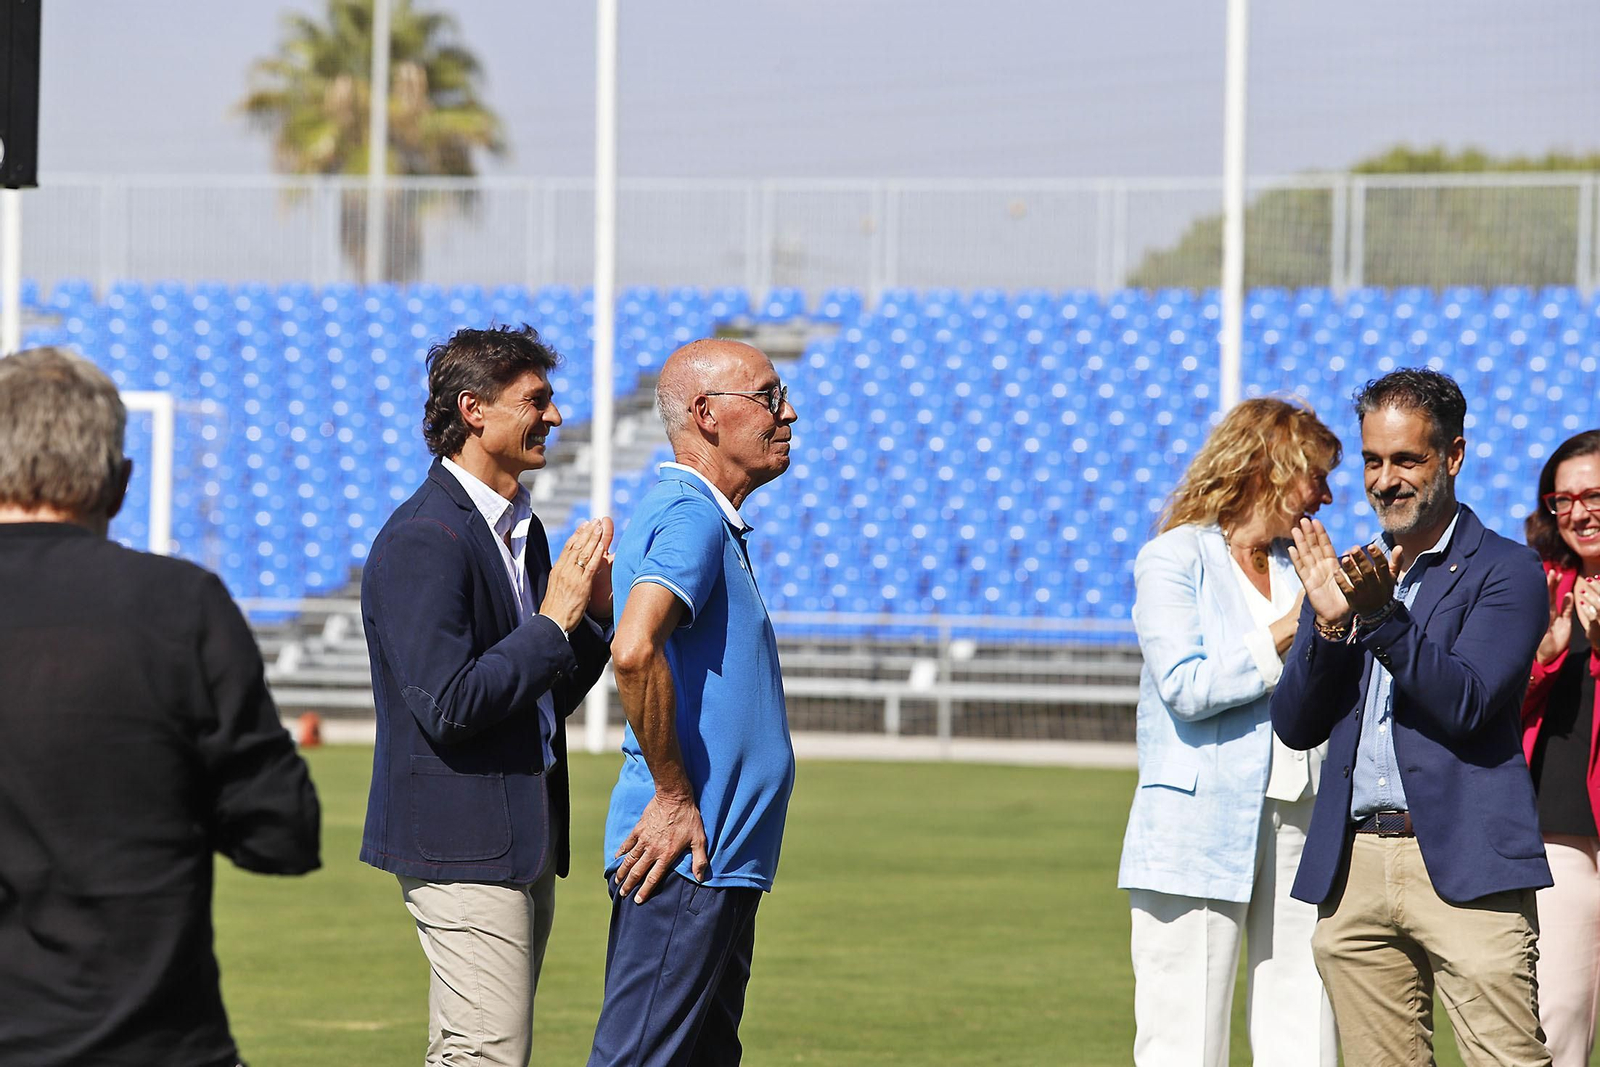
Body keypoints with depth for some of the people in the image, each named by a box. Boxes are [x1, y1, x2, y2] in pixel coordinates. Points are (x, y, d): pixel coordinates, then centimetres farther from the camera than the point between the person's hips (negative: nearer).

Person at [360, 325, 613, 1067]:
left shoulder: (519, 527, 15)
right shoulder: (422, 539, -15)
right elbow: (447, 706, -22)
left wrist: (595, 612, 3)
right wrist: (554, 621, -16)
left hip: (524, 838, 10)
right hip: (463, 842, -10)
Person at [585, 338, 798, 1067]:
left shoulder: (710, 523, 19)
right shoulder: (689, 517, -14)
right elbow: (634, 651, -30)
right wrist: (673, 797, -22)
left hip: (719, 859, 10)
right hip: (684, 859, -10)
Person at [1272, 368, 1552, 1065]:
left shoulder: (1506, 573, 1)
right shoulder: (1348, 574, 18)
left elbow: (1465, 704, -12)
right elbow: (1295, 726, 11)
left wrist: (1381, 615, -22)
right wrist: (1331, 621, -5)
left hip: (1464, 869, -5)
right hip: (1353, 873, 5)